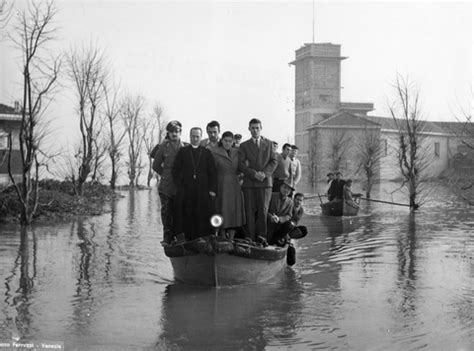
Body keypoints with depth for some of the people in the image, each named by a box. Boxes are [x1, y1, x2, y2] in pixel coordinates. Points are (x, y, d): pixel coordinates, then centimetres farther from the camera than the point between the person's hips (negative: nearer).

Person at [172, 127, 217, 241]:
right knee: (187, 218, -2)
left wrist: (212, 190, -1)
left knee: (203, 218, -2)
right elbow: (175, 170, 7)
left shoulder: (206, 152, 11)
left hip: (203, 191, 0)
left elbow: (212, 173, 8)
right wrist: (179, 186, -4)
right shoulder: (182, 151, 10)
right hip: (186, 191, 0)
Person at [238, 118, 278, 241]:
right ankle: (250, 240, 1)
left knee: (263, 212, -4)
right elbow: (240, 164, 1)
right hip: (249, 183, 0)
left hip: (265, 182, 0)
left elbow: (274, 161, 7)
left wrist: (264, 173, -9)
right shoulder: (244, 146, 10)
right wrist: (254, 173, -12)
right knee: (250, 213, -2)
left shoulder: (268, 144, 13)